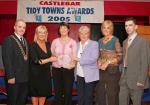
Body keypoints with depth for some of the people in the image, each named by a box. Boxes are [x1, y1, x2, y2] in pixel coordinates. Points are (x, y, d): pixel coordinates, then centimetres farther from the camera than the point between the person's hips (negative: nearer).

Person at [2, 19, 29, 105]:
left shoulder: (25, 41, 13)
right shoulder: (8, 40, -11)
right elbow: (7, 60, -17)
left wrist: (28, 74, 9)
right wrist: (10, 76, -20)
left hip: (25, 77, 7)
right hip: (14, 77, -7)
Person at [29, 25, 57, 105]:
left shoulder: (48, 44, 5)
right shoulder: (33, 45, -12)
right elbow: (36, 61, -18)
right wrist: (49, 60, -16)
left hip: (46, 72, 5)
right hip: (36, 73, -5)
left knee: (44, 92, 11)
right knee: (35, 92, 7)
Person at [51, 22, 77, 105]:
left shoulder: (73, 42, 3)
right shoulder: (55, 41, 6)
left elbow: (74, 57, 1)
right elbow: (51, 55, 10)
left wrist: (71, 65, -11)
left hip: (68, 69, -1)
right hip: (56, 69, 1)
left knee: (68, 91, 2)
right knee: (58, 91, 8)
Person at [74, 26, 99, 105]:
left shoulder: (94, 44, -5)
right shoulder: (77, 45, 11)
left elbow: (93, 59, -17)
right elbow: (75, 58, 13)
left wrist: (79, 60, -15)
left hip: (90, 76, -5)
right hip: (79, 75, 5)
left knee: (88, 98, 5)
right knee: (80, 98, 14)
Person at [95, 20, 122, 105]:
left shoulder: (115, 40, -5)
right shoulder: (100, 41, 11)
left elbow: (120, 56, -9)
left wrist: (108, 62, -15)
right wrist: (99, 63, -1)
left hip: (112, 70, -5)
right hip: (101, 70, 5)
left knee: (112, 93, 1)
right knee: (100, 92, 8)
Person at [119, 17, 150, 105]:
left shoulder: (143, 41, -8)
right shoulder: (125, 42, 15)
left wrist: (141, 80, -16)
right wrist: (122, 74, 8)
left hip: (136, 79, -6)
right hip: (124, 79, 6)